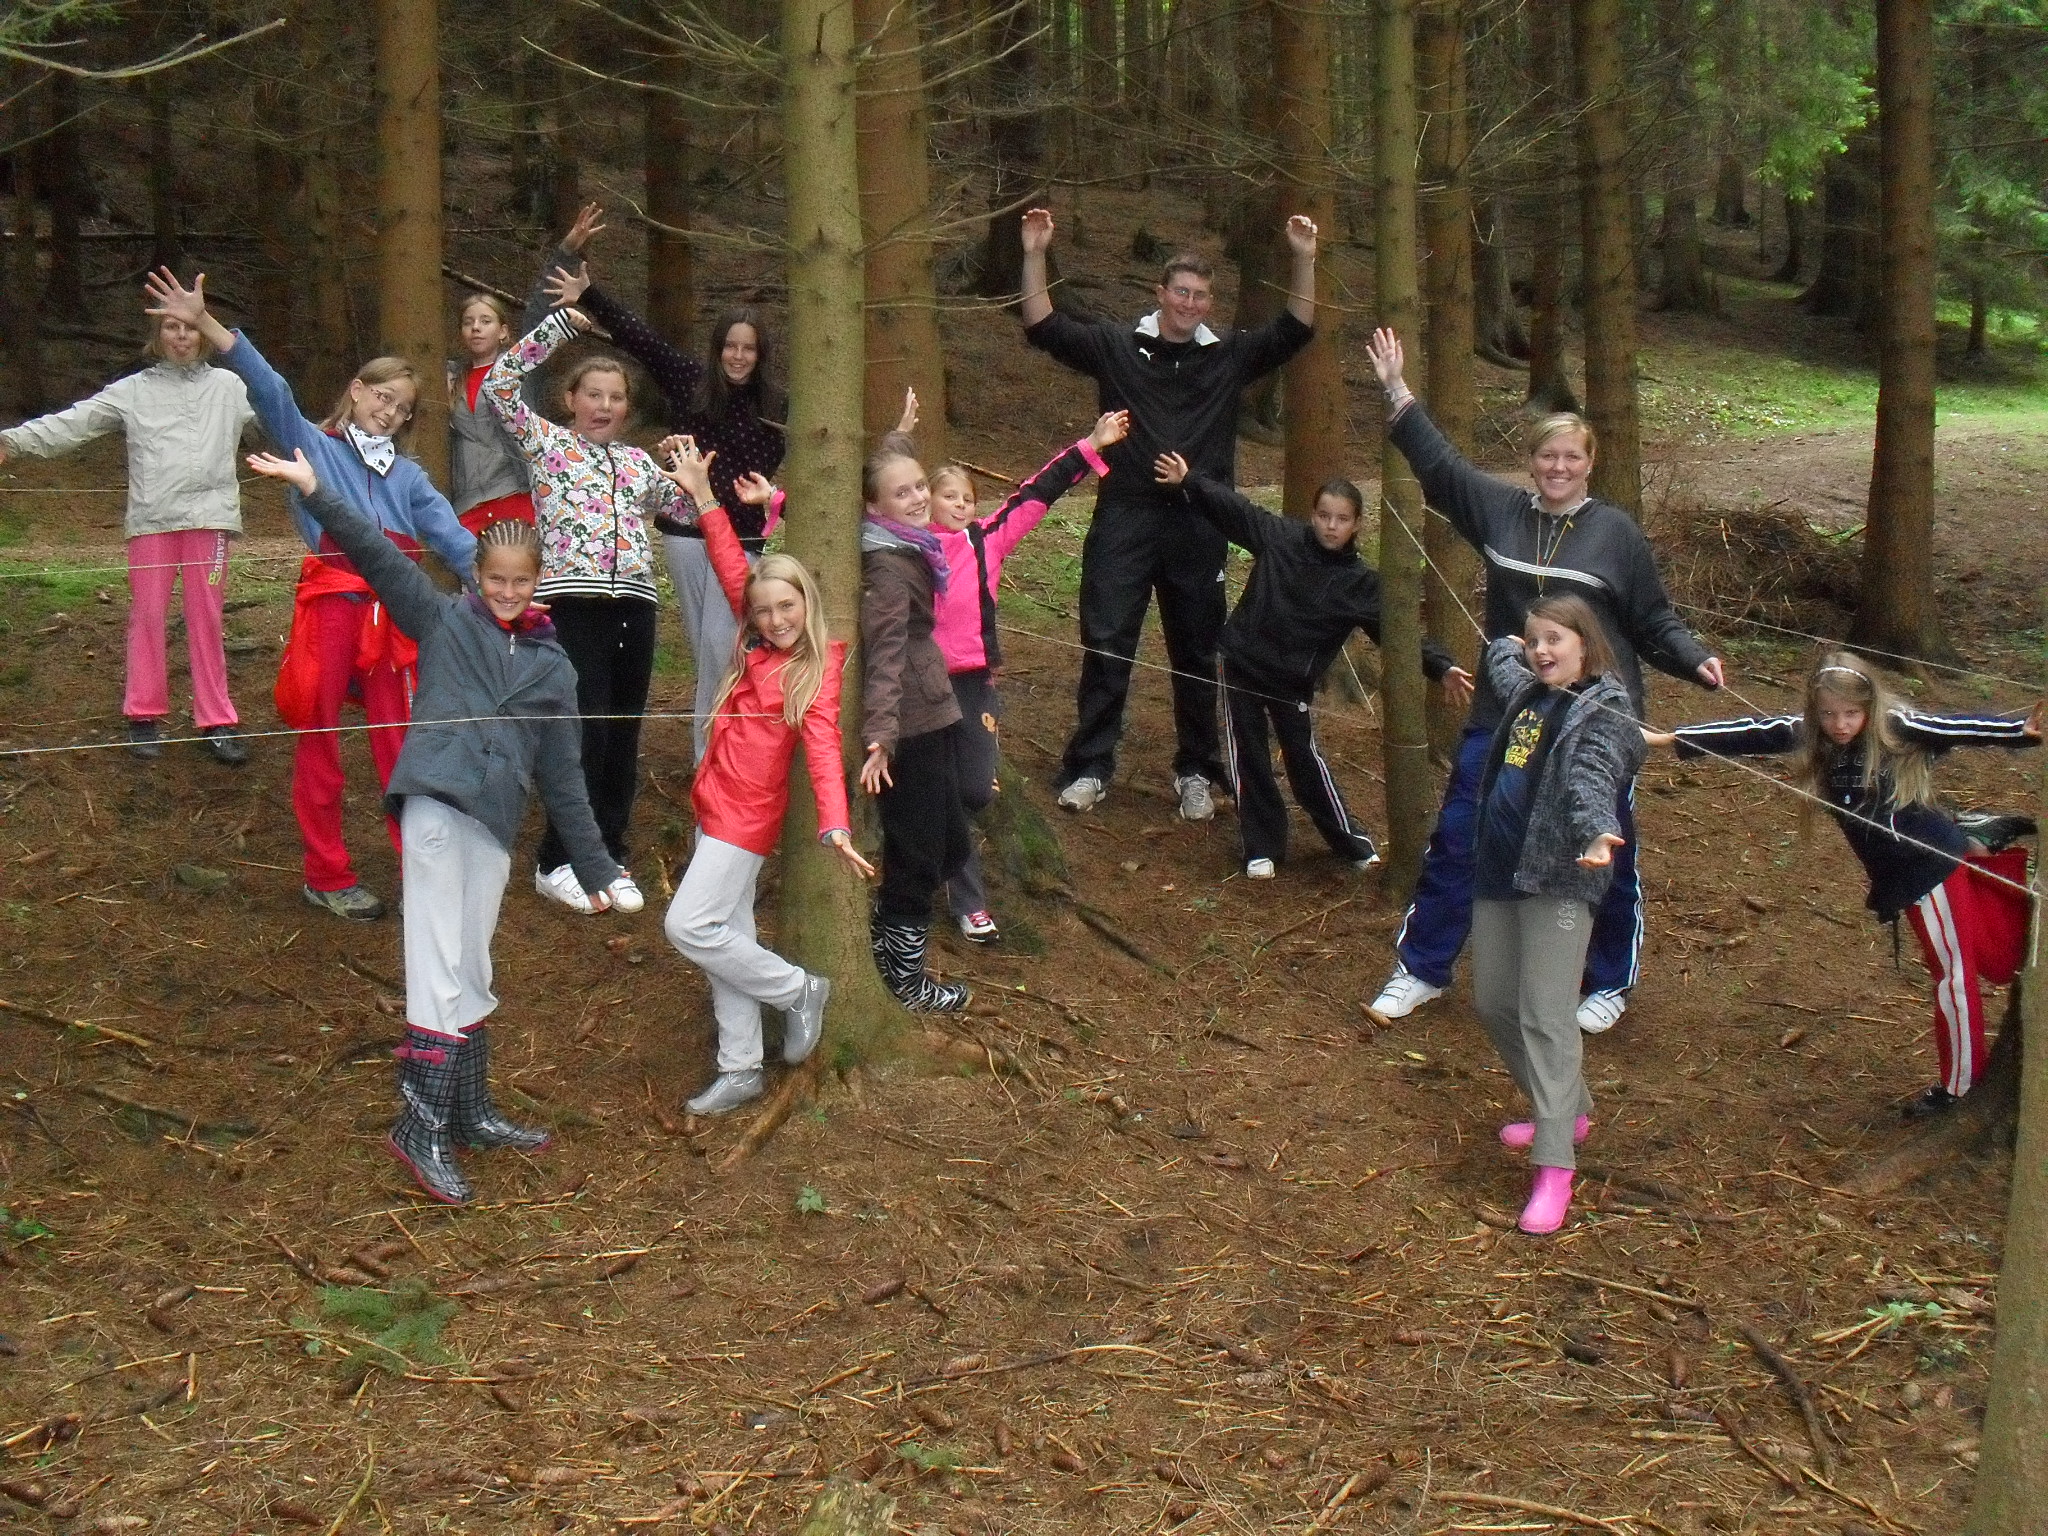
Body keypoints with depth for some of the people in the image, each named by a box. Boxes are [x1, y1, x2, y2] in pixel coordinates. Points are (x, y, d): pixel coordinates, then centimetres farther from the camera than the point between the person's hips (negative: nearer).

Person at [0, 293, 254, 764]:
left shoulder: (228, 386, 11)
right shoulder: (133, 391, 9)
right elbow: (74, 423, 3)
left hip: (208, 516, 0)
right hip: (150, 519, 0)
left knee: (206, 618, 2)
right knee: (147, 615, 2)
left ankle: (216, 721, 7)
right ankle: (144, 716, 14)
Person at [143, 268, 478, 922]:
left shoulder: (408, 476, 13)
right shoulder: (312, 445, 2)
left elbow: (453, 537, 6)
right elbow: (268, 387, -10)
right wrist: (204, 322, -23)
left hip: (391, 614, 3)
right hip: (328, 607, -3)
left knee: (400, 744, 9)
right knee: (319, 744, 6)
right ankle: (328, 877, 16)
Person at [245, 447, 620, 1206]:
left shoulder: (553, 668, 18)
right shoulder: (443, 622, 10)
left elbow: (563, 778, 20)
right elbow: (378, 556, 1)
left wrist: (597, 870, 20)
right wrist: (315, 493, -10)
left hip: (495, 827, 4)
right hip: (436, 804, -4)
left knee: (471, 972, 13)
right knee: (444, 970, -8)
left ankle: (469, 1112, 23)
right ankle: (421, 1127, -4)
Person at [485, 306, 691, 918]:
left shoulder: (637, 461, 18)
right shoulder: (547, 441, 6)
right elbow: (499, 384, -7)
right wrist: (561, 324, -7)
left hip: (635, 604, 5)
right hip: (573, 602, -5)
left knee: (622, 736, 6)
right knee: (586, 733, -9)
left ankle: (610, 856, 18)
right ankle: (558, 862, 3)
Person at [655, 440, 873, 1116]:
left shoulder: (819, 666, -13)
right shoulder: (757, 645, 6)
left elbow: (822, 745, -23)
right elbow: (733, 568, 12)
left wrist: (835, 825, -35)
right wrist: (700, 493, 11)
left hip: (749, 811, -8)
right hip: (716, 802, 8)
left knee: (689, 925, -12)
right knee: (729, 936, 10)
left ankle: (798, 990, 4)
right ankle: (740, 1070, 17)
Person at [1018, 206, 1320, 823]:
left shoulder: (1230, 356, 8)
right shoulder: (1116, 346, 4)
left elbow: (1294, 331, 3)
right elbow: (1044, 328, -2)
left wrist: (1304, 261, -9)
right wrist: (1035, 256, -13)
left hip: (1199, 524, 2)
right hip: (1125, 518, -1)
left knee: (1197, 653, 8)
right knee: (1106, 646, -1)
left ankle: (1196, 772, 20)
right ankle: (1089, 767, 8)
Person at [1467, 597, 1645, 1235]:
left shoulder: (1605, 711, -10)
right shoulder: (1528, 693, 13)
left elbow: (1593, 778, -31)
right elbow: (1501, 663, 40)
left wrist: (1597, 833, -46)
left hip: (1557, 881, -9)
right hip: (1498, 871, 9)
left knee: (1546, 1017, -13)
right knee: (1493, 1004, 14)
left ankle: (1554, 1168, -15)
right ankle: (1566, 1110, 34)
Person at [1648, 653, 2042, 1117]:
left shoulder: (1898, 728, -15)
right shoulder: (1808, 735, -1)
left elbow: (1959, 728, -24)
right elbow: (1748, 735, -2)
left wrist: (2023, 729, -40)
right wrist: (1669, 739, -5)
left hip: (1931, 865, -5)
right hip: (1899, 879, 5)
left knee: (1953, 973, 6)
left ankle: (1958, 1084, 17)